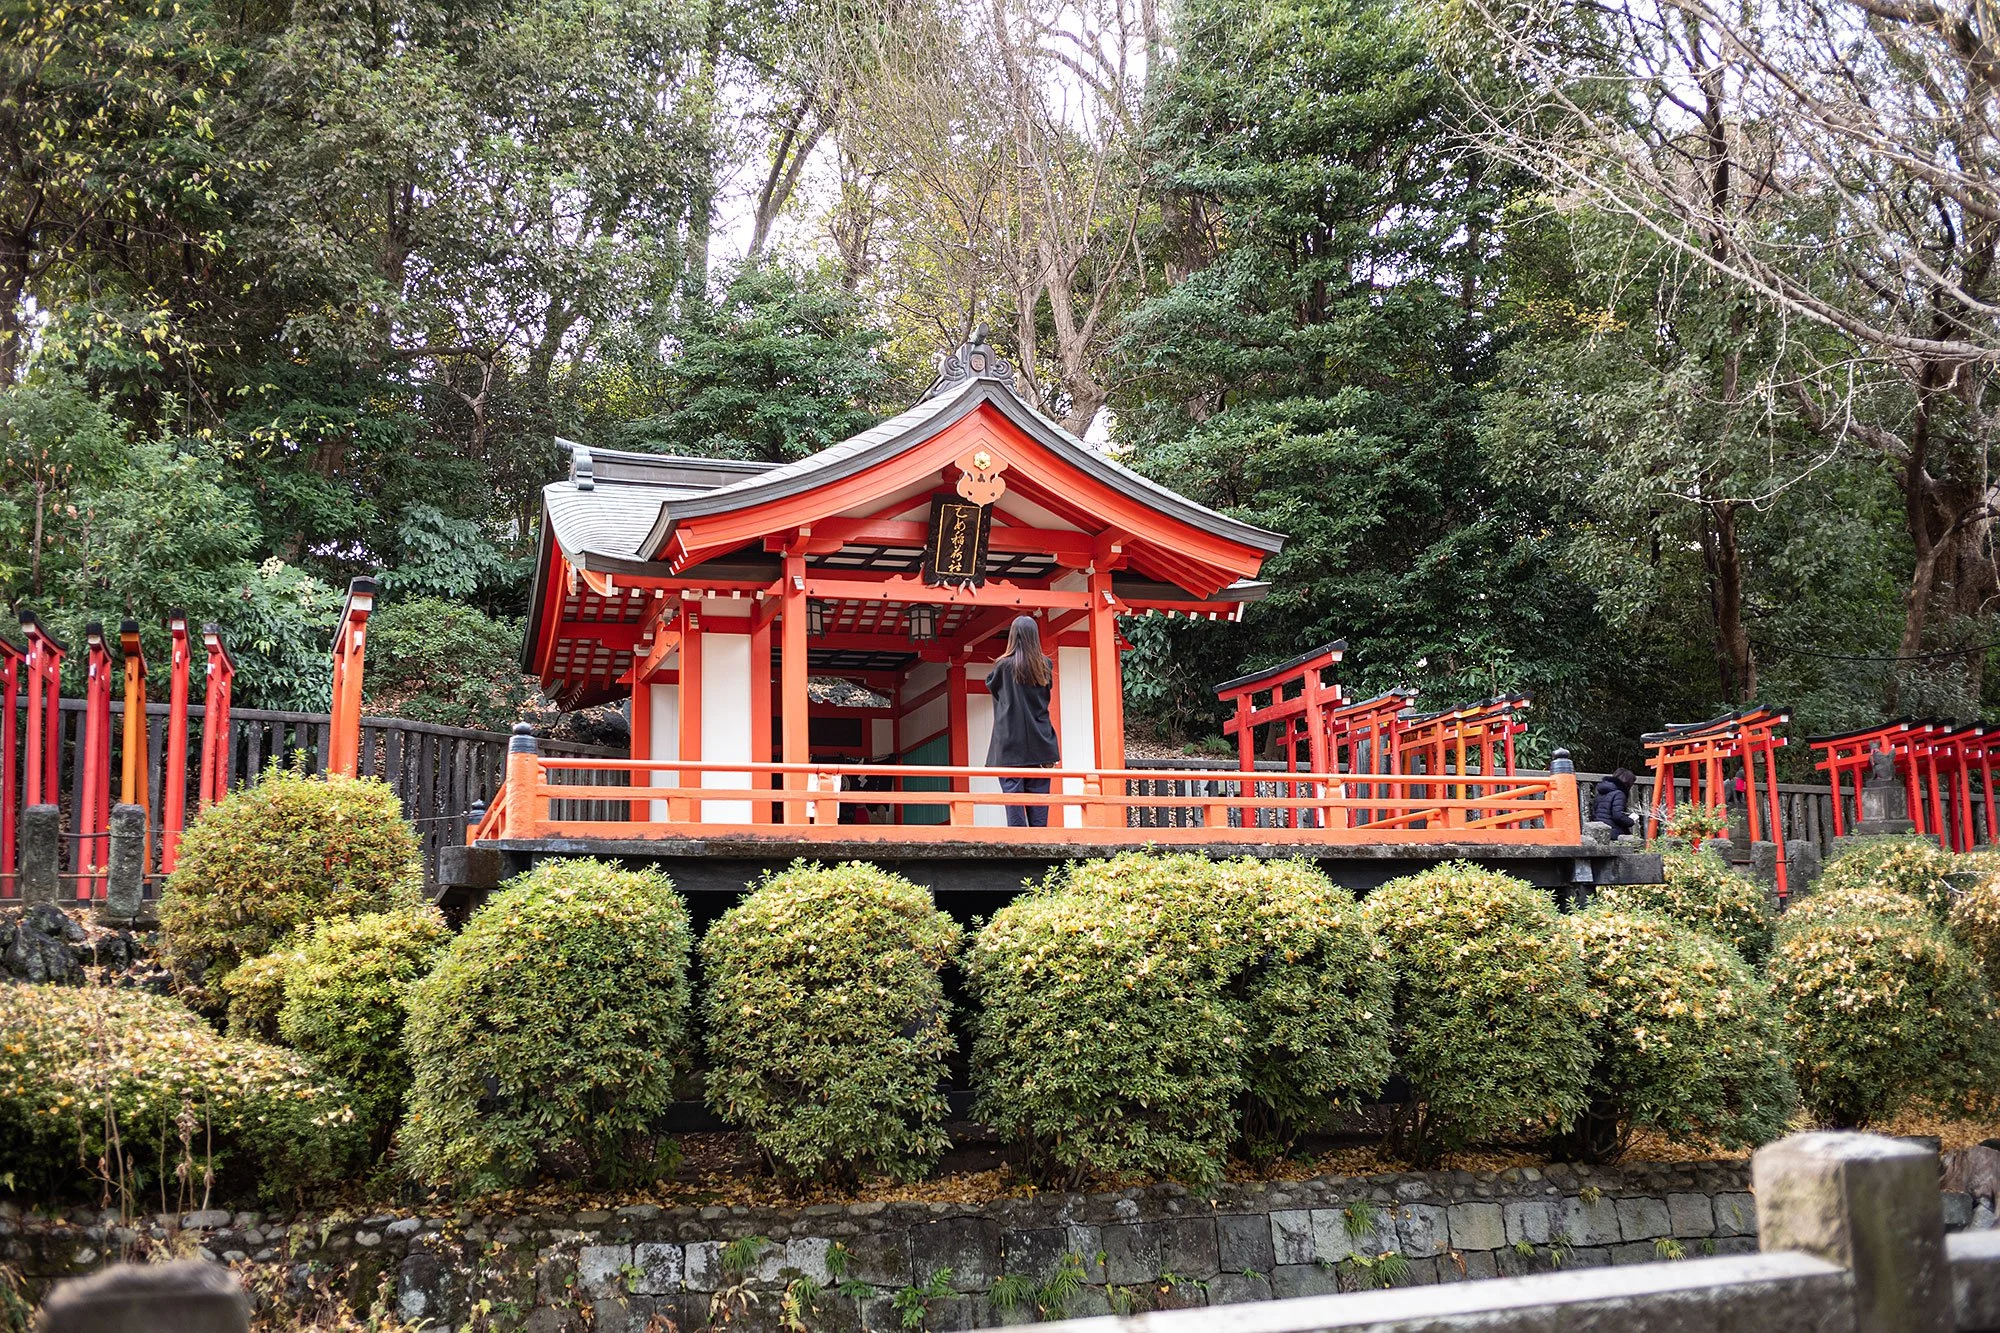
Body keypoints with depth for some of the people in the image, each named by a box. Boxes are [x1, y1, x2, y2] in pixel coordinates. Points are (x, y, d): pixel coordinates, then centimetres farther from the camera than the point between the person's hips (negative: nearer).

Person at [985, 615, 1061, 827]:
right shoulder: (1044, 666, 3)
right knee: (1038, 796, 6)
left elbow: (990, 684, 13)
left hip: (1010, 744, -3)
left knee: (1013, 793, -3)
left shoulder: (1004, 666, -6)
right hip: (1039, 745, 3)